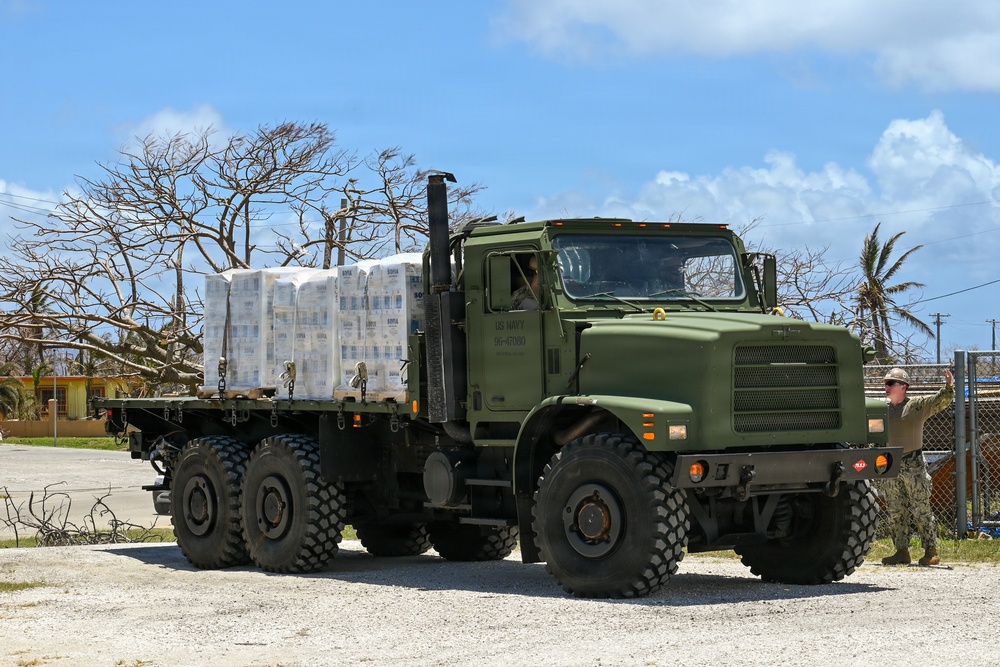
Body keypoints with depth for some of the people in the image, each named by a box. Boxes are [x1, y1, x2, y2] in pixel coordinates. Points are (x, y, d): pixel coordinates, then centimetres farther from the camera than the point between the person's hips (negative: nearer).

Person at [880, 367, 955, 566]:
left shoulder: (918, 405, -1)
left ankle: (931, 551, -1)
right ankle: (901, 551, 13)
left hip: (913, 466, -5)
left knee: (921, 511, -5)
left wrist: (948, 387, -30)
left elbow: (941, 401, -14)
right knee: (895, 513, 6)